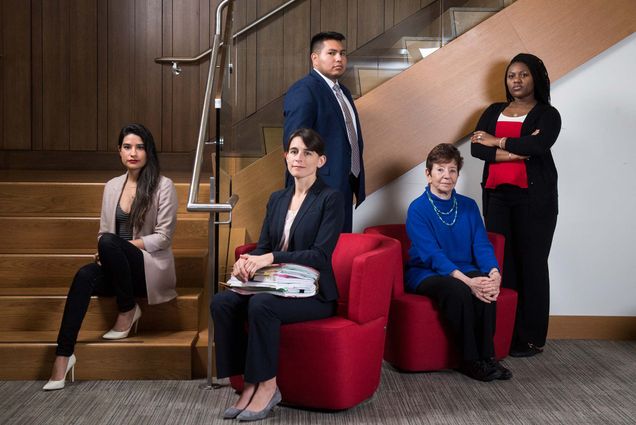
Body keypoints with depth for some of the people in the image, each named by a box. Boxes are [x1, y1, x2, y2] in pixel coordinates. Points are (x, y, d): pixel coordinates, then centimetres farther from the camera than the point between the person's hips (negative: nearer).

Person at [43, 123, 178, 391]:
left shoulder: (163, 186, -3)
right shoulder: (112, 186, 12)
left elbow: (163, 237, -8)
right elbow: (103, 231, 15)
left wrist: (117, 246, -17)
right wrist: (104, 253, -9)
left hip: (150, 266, -4)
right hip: (117, 268, 4)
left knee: (109, 242, -33)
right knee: (85, 276, -29)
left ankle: (128, 311, -12)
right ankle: (63, 355, -31)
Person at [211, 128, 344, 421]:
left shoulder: (331, 199, -6)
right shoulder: (277, 199, 14)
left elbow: (321, 255, -15)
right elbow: (263, 245, 12)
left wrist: (271, 258, -25)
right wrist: (248, 260, -13)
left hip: (313, 293, -6)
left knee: (261, 304, -34)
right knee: (221, 302, -20)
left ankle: (267, 386, -17)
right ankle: (250, 383, -13)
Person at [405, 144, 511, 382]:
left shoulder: (468, 206, 8)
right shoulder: (417, 209, -9)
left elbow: (482, 245, 0)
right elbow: (433, 255, -20)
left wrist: (494, 273, -22)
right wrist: (467, 281, -33)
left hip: (464, 271, 4)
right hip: (425, 273, -4)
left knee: (485, 286, -29)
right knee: (456, 289, -35)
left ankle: (486, 356, -19)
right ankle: (470, 360, -22)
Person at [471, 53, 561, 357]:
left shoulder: (547, 114, 5)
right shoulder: (494, 111, 16)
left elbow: (539, 144, -16)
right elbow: (476, 148, 1)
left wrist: (496, 142, -7)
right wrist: (515, 151, -12)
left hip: (534, 198, -3)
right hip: (496, 195, 4)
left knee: (531, 264, -3)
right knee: (501, 262, -1)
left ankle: (531, 338, 4)